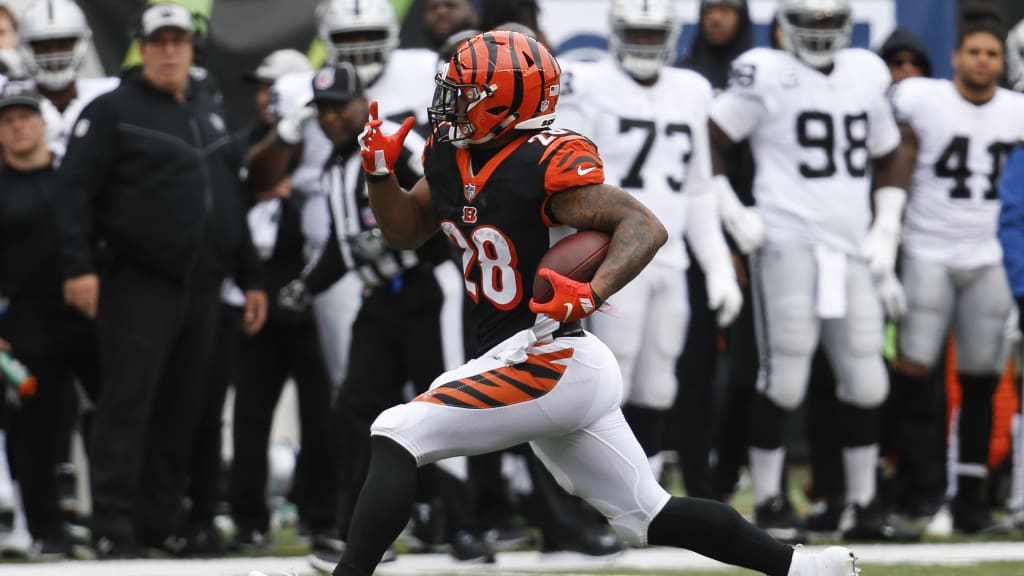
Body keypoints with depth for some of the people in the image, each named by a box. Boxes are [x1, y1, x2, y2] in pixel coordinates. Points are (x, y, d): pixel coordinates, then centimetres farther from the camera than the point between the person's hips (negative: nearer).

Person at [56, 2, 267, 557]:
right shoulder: (113, 112, -3)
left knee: (181, 410, 8)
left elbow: (232, 199, 22)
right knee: (127, 406, -8)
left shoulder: (211, 111, 17)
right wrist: (79, 266, -19)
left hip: (201, 286, 6)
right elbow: (76, 189, -9)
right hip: (139, 283, -6)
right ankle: (114, 526, -8)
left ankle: (163, 520, 15)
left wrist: (250, 278, 20)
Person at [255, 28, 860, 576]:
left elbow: (645, 227, -22)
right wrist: (380, 170, 3)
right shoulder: (452, 156, 10)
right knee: (649, 515, 15)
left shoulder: (548, 166, -16)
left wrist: (591, 295, -38)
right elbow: (406, 230, 21)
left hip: (551, 361, -10)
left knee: (397, 435, -15)